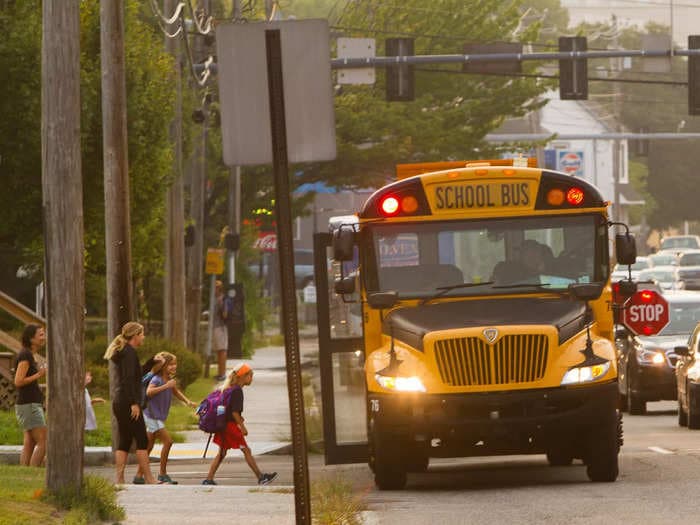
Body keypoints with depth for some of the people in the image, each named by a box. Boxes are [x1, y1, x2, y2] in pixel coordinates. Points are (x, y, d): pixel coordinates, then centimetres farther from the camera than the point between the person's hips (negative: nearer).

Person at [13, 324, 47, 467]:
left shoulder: (31, 355, 15)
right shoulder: (25, 355, -14)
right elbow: (18, 381, -20)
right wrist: (39, 375, -16)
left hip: (33, 404, 10)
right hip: (29, 405, -10)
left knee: (29, 444, 7)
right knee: (43, 442, -11)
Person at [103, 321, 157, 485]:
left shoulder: (122, 352, 19)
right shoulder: (129, 352, -11)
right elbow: (128, 378, -20)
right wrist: (134, 403, -22)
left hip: (119, 403, 10)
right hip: (127, 403, -10)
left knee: (124, 442, 8)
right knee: (142, 440, -6)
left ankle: (119, 479, 2)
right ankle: (149, 478, -7)